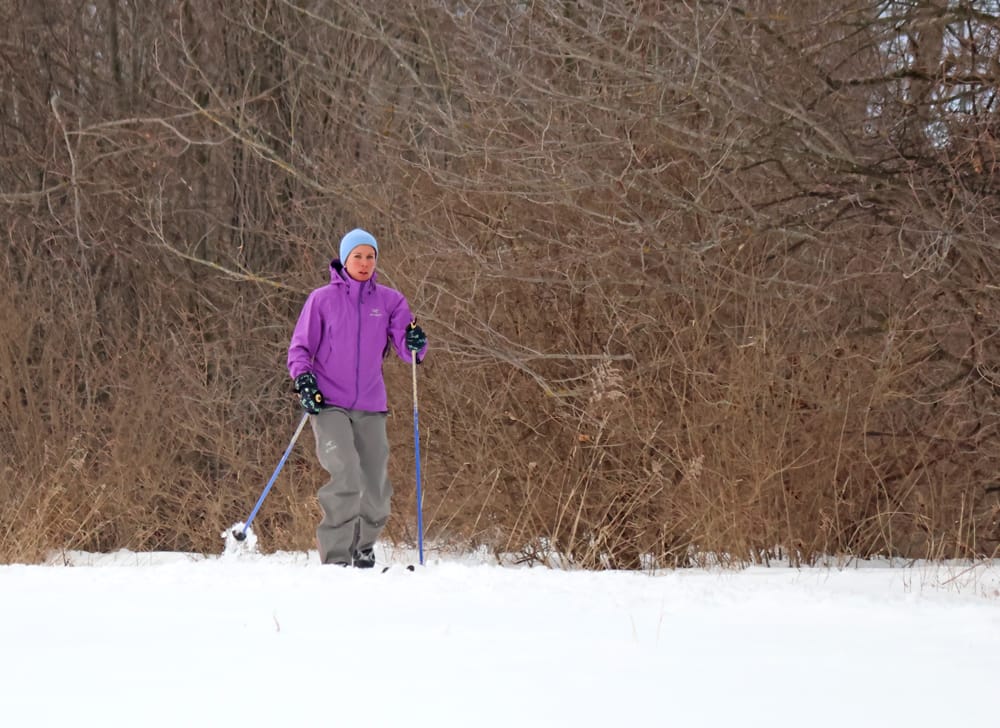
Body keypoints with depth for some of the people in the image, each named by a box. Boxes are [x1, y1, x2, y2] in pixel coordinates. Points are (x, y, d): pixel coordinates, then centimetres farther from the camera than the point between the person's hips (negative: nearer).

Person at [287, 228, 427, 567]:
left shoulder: (389, 301, 7)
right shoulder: (321, 300, 2)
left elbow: (407, 351, 5)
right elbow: (299, 348, 4)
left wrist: (415, 344, -19)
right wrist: (303, 380, -15)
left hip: (370, 407, 3)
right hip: (328, 404, -3)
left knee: (376, 488, 4)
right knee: (345, 473, -23)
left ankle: (363, 548, 30)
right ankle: (336, 557, -19)